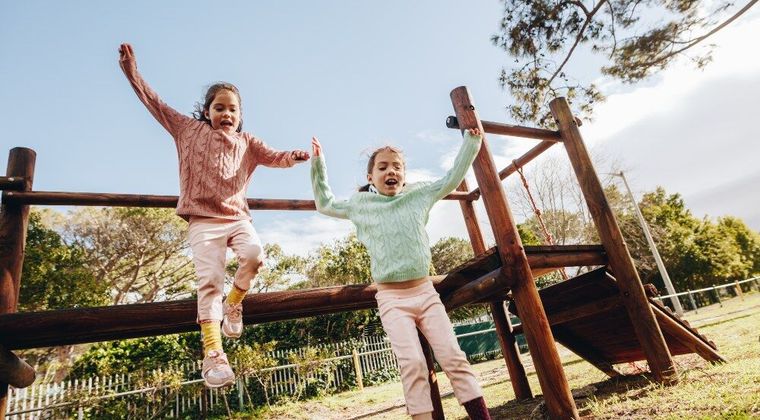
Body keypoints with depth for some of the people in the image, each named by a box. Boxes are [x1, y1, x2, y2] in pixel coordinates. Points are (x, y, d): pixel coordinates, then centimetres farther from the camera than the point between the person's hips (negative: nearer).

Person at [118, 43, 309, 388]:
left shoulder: (246, 142, 13)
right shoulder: (190, 130, 10)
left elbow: (273, 157, 3)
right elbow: (157, 105, 10)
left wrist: (294, 157, -18)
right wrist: (133, 74, 3)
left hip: (237, 218, 2)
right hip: (203, 221, -2)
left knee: (254, 254, -27)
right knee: (209, 279, -13)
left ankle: (234, 303, 2)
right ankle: (212, 352, -12)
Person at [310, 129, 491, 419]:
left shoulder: (418, 195, 10)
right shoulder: (360, 205, 8)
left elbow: (452, 178, 16)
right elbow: (325, 204, 21)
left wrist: (471, 140, 14)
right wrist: (318, 163, 15)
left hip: (425, 292, 2)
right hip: (391, 298, -1)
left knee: (454, 358, -1)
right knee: (413, 364, -15)